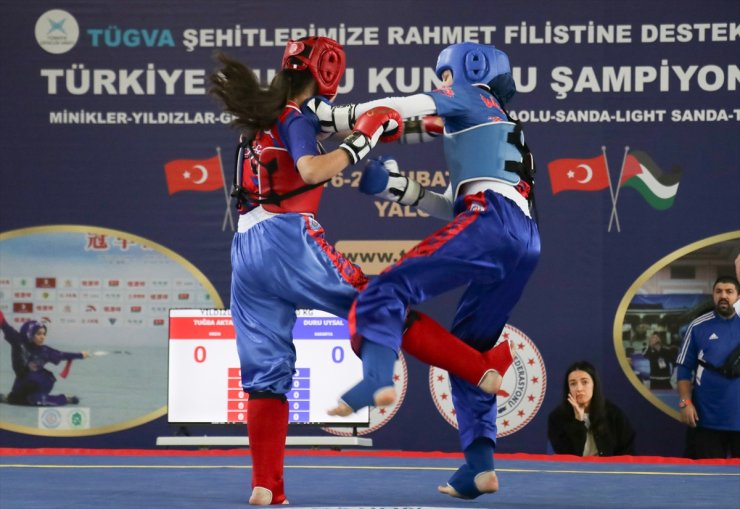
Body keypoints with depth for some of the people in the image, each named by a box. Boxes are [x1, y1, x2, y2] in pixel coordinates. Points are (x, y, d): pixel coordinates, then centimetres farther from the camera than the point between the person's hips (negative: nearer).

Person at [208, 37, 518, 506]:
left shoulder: (261, 119, 22)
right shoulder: (296, 118, -2)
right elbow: (312, 171, -20)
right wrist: (361, 142, -12)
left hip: (246, 250, 8)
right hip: (288, 237, -8)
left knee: (266, 371, 5)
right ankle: (483, 370, -8)